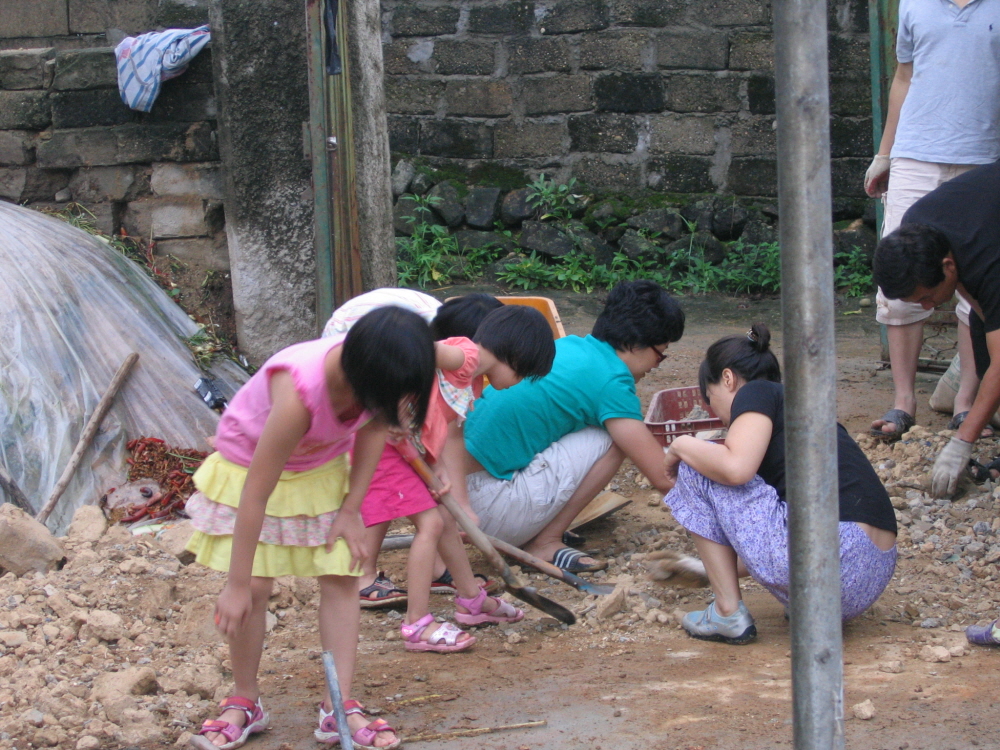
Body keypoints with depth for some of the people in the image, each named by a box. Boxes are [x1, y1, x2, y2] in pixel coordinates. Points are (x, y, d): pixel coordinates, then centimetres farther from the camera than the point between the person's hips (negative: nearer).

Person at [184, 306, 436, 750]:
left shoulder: (379, 376, -29)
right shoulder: (298, 391, -44)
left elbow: (374, 427, -4)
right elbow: (256, 494, -36)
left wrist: (352, 509, -10)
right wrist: (236, 585, -28)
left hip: (322, 469, 5)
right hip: (251, 466, -5)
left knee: (340, 577, -4)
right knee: (255, 586, -6)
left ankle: (340, 709, -1)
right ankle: (245, 703, 13)